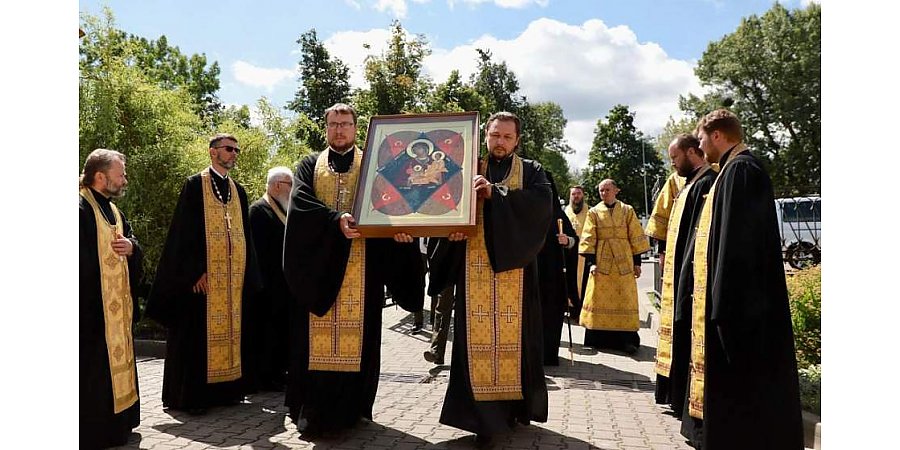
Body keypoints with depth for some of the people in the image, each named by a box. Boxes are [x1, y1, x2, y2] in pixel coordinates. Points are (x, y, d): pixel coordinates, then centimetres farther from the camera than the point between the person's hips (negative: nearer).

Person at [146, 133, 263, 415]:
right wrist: (194, 272, -16)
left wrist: (246, 273, 9)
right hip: (203, 276, -6)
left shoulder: (238, 190, 15)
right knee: (199, 332, -2)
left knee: (229, 329, 9)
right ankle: (192, 395, 7)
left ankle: (225, 389, 18)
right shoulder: (194, 185, -2)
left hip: (233, 277, 6)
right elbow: (184, 232, -9)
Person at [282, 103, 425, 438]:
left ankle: (352, 406, 9)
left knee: (358, 333, 0)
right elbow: (300, 202, -5)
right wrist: (336, 219, -22)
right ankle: (313, 408, 9)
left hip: (362, 265, 0)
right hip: (318, 263, 1)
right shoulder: (309, 166, 13)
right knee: (317, 336, 1)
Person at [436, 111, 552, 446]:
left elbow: (542, 202, -8)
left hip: (514, 264, 0)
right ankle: (482, 410, 4)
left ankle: (516, 404, 14)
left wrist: (494, 192, -15)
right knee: (478, 334, -2)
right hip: (475, 265, 1)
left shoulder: (531, 171, 12)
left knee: (514, 333, 1)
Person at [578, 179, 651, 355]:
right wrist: (591, 262, -8)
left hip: (624, 262, 0)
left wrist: (637, 262, 2)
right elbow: (588, 239, 2)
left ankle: (628, 340, 5)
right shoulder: (594, 212, 6)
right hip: (601, 262, 0)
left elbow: (636, 237, 6)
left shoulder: (627, 211, 5)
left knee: (625, 299, 0)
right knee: (599, 299, 1)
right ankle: (598, 338, 10)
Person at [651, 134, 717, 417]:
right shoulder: (692, 183, 17)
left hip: (688, 274, -11)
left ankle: (686, 401, 6)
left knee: (686, 336, -4)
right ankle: (678, 395, 25)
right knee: (680, 332, 15)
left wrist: (688, 276, -23)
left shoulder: (705, 183, -14)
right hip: (679, 274, 11)